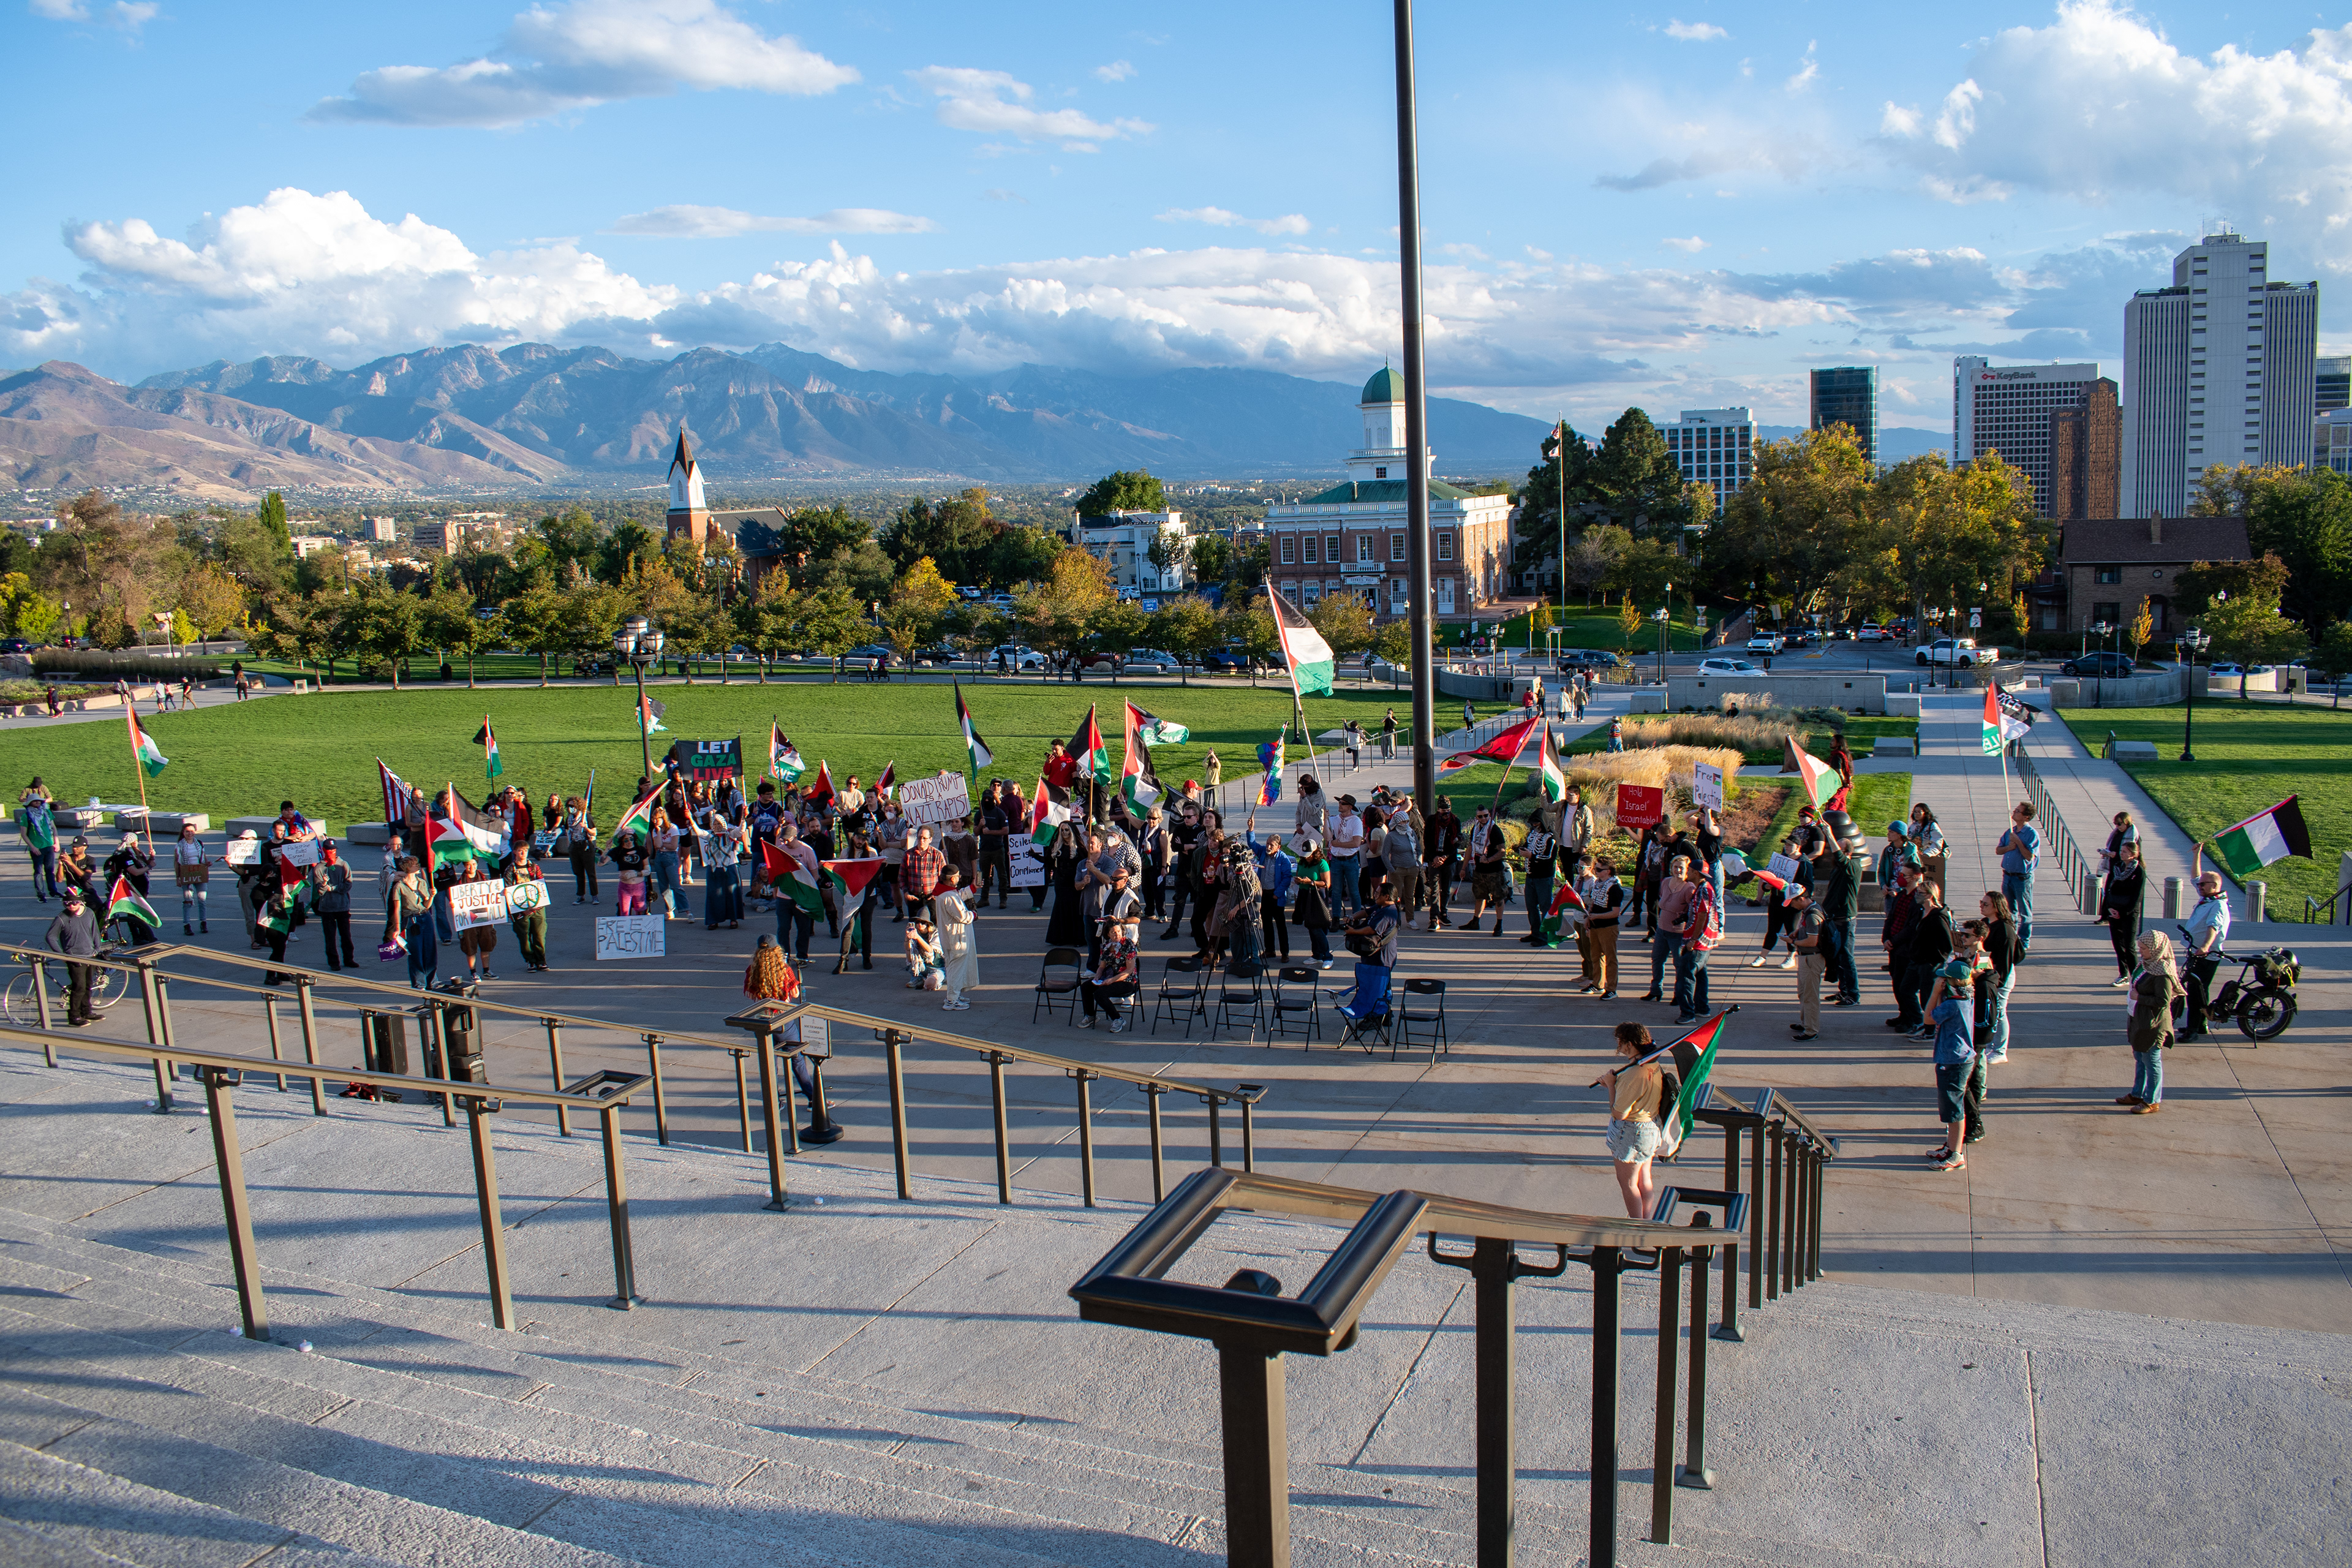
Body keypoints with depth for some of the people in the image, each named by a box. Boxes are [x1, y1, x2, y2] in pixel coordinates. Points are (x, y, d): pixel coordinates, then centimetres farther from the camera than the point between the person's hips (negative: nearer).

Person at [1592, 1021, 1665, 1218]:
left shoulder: (1634, 1075, -31)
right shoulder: (1655, 1067, -3)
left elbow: (1619, 1113, -25)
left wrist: (1611, 1085, -15)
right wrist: (1614, 1084, 5)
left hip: (1631, 1133, -9)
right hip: (1651, 1128, 9)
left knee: (1627, 1183, 9)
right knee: (1644, 1179, 22)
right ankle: (1646, 1222, 35)